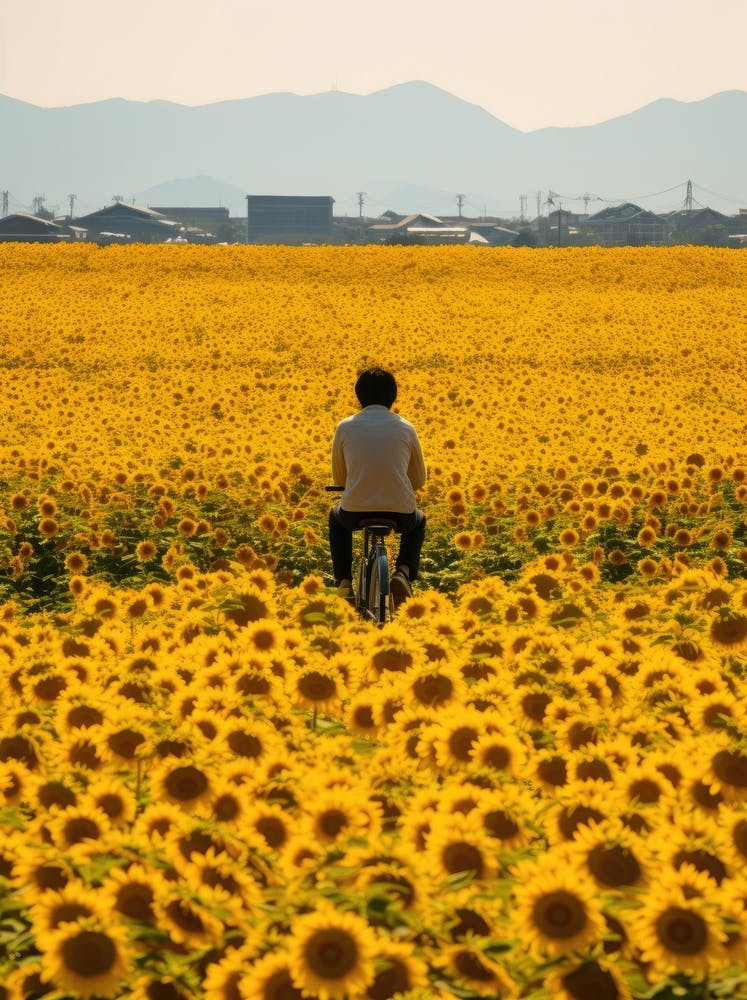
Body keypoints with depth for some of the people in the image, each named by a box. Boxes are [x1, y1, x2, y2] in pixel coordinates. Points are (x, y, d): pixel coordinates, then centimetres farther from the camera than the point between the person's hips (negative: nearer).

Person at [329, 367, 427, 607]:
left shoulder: (345, 427, 2)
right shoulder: (406, 427, 4)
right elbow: (419, 480, 14)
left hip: (356, 512, 0)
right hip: (400, 513, 0)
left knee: (336, 517, 38)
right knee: (418, 522, 37)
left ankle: (343, 581, 25)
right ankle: (403, 573, 11)